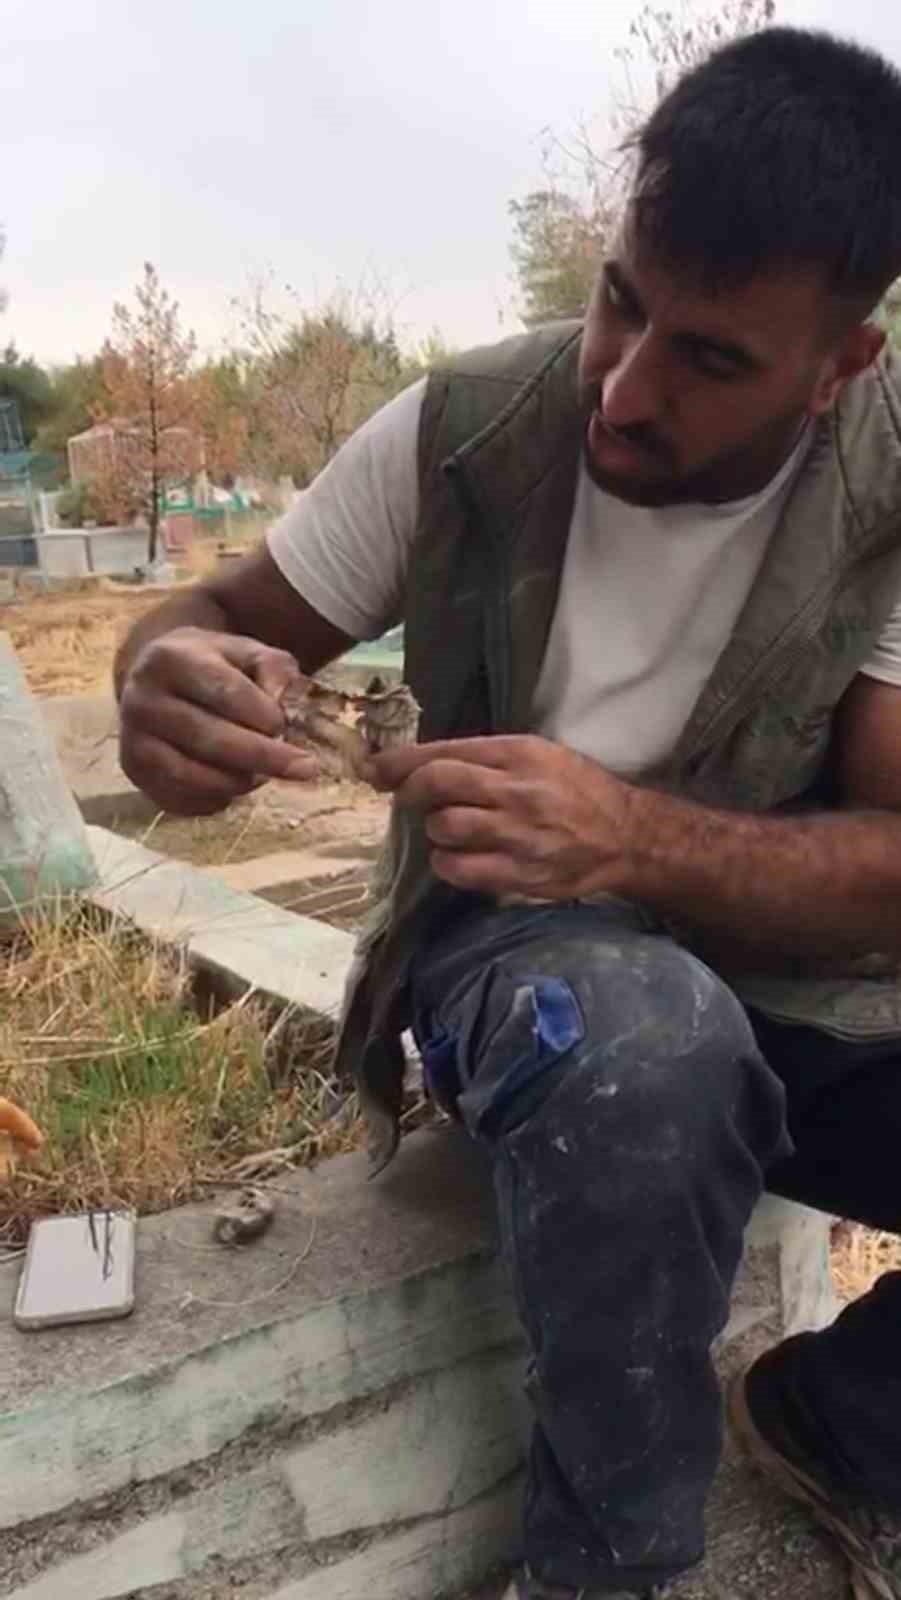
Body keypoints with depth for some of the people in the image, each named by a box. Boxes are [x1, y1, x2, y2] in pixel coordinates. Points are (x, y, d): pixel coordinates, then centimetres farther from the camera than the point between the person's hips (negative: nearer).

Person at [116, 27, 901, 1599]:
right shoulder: (464, 429, -12)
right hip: (514, 942, -1)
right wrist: (171, 675, -29)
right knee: (643, 1040, -36)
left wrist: (633, 839, -37)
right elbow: (223, 612, -3)